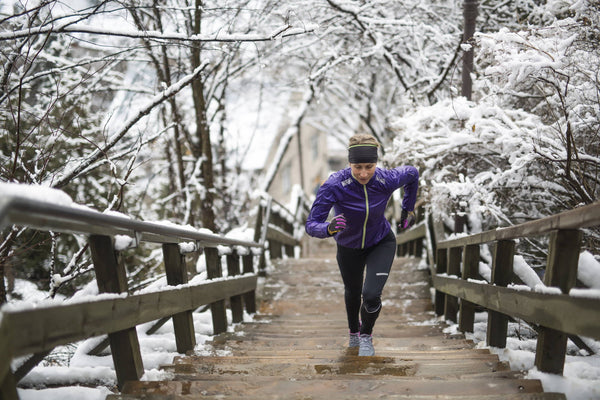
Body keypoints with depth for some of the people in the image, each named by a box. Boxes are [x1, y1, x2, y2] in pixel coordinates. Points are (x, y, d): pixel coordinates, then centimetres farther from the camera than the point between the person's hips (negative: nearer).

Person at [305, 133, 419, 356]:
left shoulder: (387, 180, -28)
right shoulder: (334, 185, -35)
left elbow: (412, 173, -4)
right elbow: (311, 225, -32)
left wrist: (408, 209, 3)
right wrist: (329, 228, -53)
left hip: (381, 244, 0)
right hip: (348, 247, 0)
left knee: (371, 295, -18)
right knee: (353, 292, 23)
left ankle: (366, 336, 16)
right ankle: (353, 330, 57)